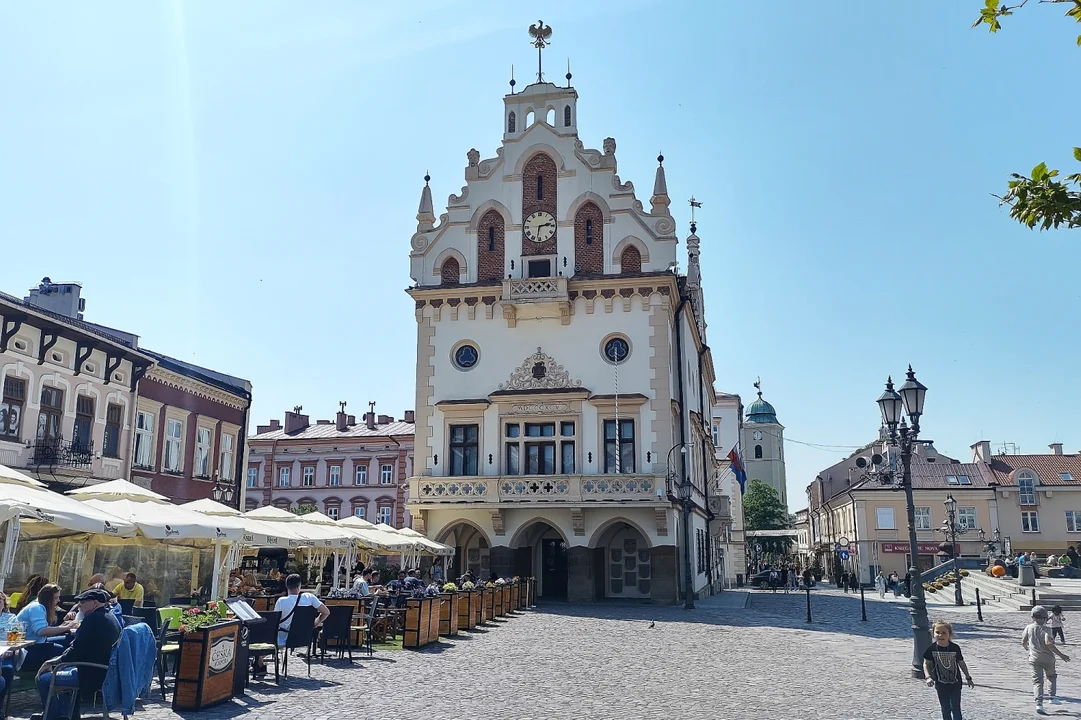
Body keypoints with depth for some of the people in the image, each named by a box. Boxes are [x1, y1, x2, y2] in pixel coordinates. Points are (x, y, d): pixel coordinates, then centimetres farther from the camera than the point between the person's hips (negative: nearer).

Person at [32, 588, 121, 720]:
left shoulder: (93, 619, -18)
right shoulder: (111, 617, 12)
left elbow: (76, 651, -17)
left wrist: (52, 662, -3)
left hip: (94, 675, -11)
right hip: (108, 672, 11)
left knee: (44, 679, -6)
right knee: (65, 670, 31)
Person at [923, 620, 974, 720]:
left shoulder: (955, 648, -11)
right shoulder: (931, 649, -12)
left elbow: (961, 663, 3)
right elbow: (926, 664, -2)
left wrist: (968, 678, 11)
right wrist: (928, 677, -15)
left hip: (955, 683, -1)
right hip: (941, 684, 1)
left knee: (955, 708, -1)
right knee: (945, 709, 12)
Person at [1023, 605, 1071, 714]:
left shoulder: (1029, 627, 1)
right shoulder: (1046, 629, -11)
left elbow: (1023, 643, 8)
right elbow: (1048, 643, -25)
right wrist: (1061, 655, -17)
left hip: (1034, 659, 2)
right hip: (1048, 658, -2)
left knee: (1037, 681, -1)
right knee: (1052, 677, 27)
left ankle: (1039, 704, -17)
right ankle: (1053, 697, 26)